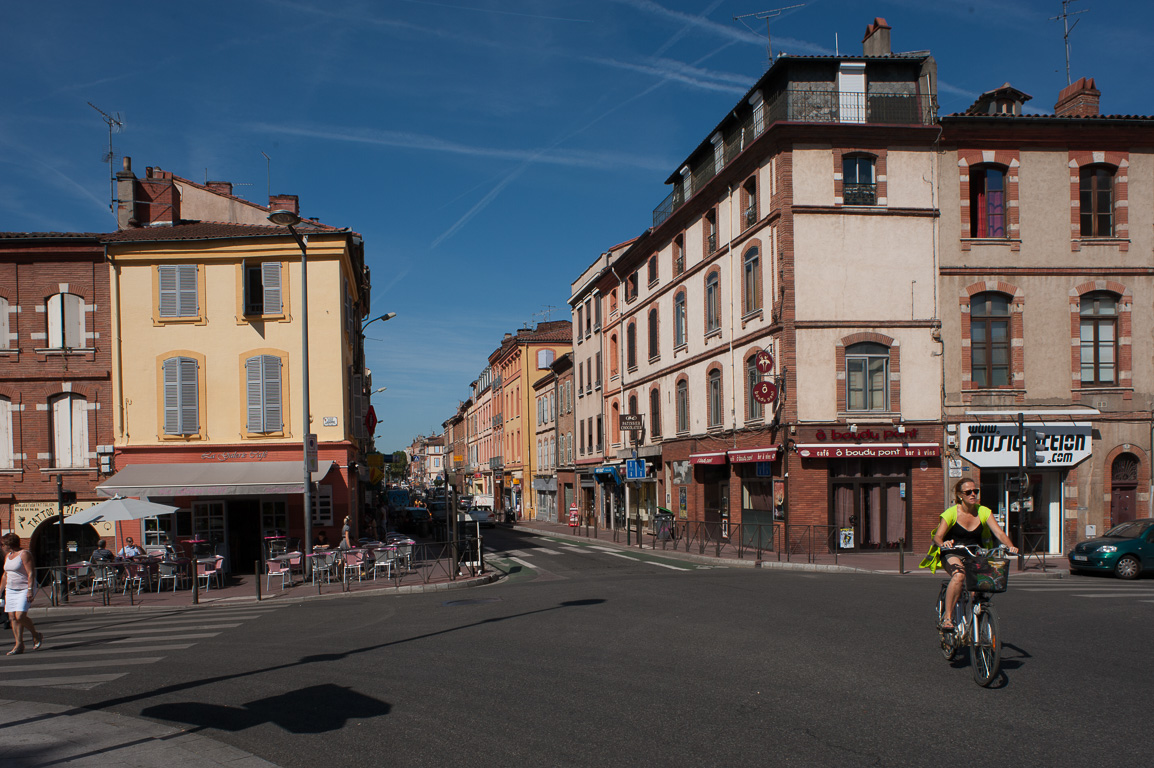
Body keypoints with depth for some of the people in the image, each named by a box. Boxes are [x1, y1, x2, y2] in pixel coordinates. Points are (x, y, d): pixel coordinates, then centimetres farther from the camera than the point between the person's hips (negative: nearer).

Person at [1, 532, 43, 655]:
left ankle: (36, 636, 5)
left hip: (24, 589, -8)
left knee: (20, 616, -16)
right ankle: (19, 644, 4)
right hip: (10, 589, 8)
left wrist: (30, 590, -22)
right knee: (12, 617, 1)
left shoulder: (24, 554, -11)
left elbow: (31, 573, -16)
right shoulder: (8, 556, 14)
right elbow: (5, 575, 21)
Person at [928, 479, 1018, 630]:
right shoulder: (951, 513, -7)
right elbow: (938, 536, -15)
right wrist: (943, 543, -39)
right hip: (953, 554, -3)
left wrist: (1010, 546, -28)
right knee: (959, 576, -35)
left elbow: (999, 533, -9)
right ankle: (947, 617, -27)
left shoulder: (984, 512, 1)